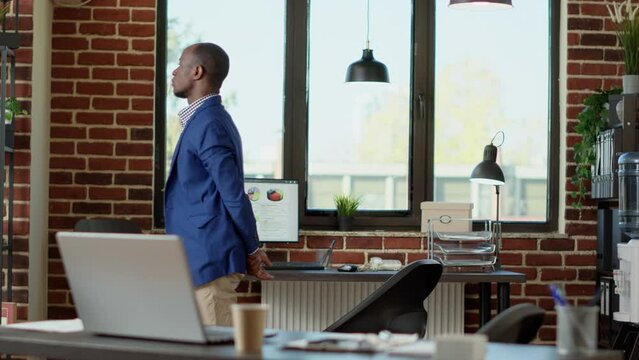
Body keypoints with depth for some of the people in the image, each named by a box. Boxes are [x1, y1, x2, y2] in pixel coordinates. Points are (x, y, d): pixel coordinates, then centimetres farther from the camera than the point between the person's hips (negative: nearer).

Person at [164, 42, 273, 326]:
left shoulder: (208, 125, -16)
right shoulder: (205, 120, 16)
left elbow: (234, 195, -17)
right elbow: (232, 195, 20)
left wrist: (251, 251, -8)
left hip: (210, 260, -10)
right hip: (199, 258, 10)